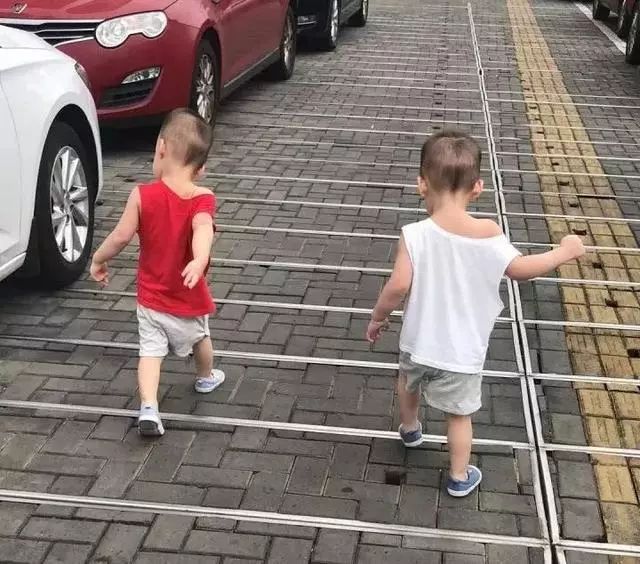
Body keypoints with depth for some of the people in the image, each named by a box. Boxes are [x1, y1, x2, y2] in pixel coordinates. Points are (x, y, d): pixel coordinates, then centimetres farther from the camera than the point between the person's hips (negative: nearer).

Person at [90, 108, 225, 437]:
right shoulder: (202, 200, -17)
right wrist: (199, 261, -52)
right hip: (189, 300, 1)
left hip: (150, 299, -1)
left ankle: (148, 408, -12)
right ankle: (206, 378, 52)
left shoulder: (143, 196, -16)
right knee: (199, 337, 28)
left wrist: (99, 260, 3)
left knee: (151, 351, 6)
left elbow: (121, 236, -14)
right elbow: (202, 231, -37)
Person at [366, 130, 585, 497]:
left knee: (409, 382, 33)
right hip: (462, 352, -1)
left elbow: (399, 286, -23)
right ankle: (459, 477, 36)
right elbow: (519, 269, -8)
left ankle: (410, 429, 58)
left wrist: (378, 318, -3)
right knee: (459, 414, 20)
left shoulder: (415, 235, -21)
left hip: (419, 343, 1)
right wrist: (564, 252, 9)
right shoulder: (490, 233, -18)